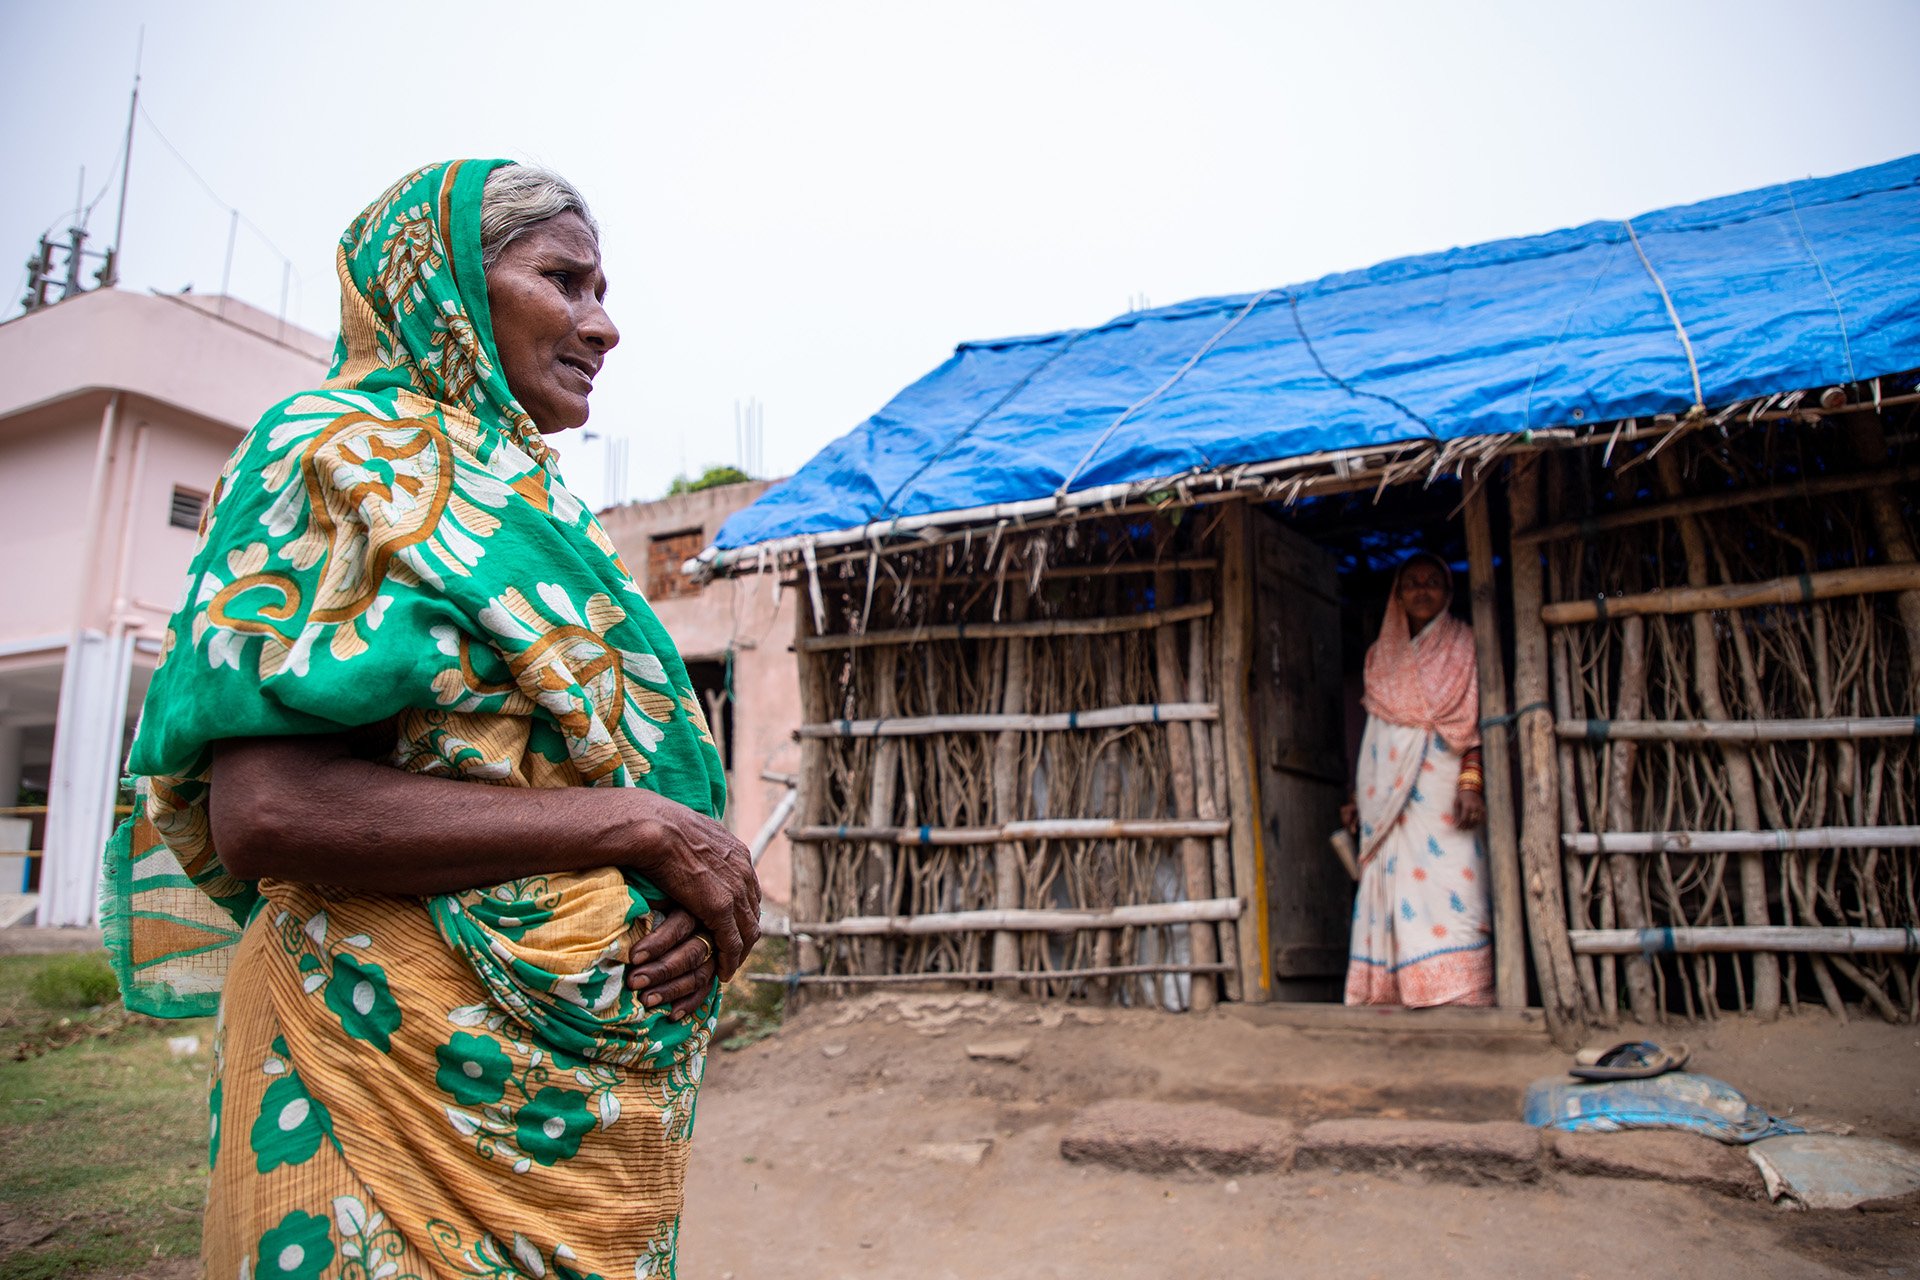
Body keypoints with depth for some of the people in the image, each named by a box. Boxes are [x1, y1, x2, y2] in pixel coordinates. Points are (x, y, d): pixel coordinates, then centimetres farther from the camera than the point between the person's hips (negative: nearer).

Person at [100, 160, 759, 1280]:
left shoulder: (537, 511, 17)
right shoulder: (343, 456, -7)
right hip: (416, 1065, -7)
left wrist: (699, 909, -6)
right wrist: (642, 825, -19)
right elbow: (265, 812, -20)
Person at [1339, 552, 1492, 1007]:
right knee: (1394, 889, -2)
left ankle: (1459, 998, -11)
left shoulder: (1463, 646, 8)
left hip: (1442, 792, -4)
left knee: (1448, 885, -12)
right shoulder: (1381, 655, 19)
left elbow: (1476, 722, -2)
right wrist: (1359, 796, 15)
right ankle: (1393, 995, -1)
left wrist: (1471, 782, -15)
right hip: (1388, 796, 4)